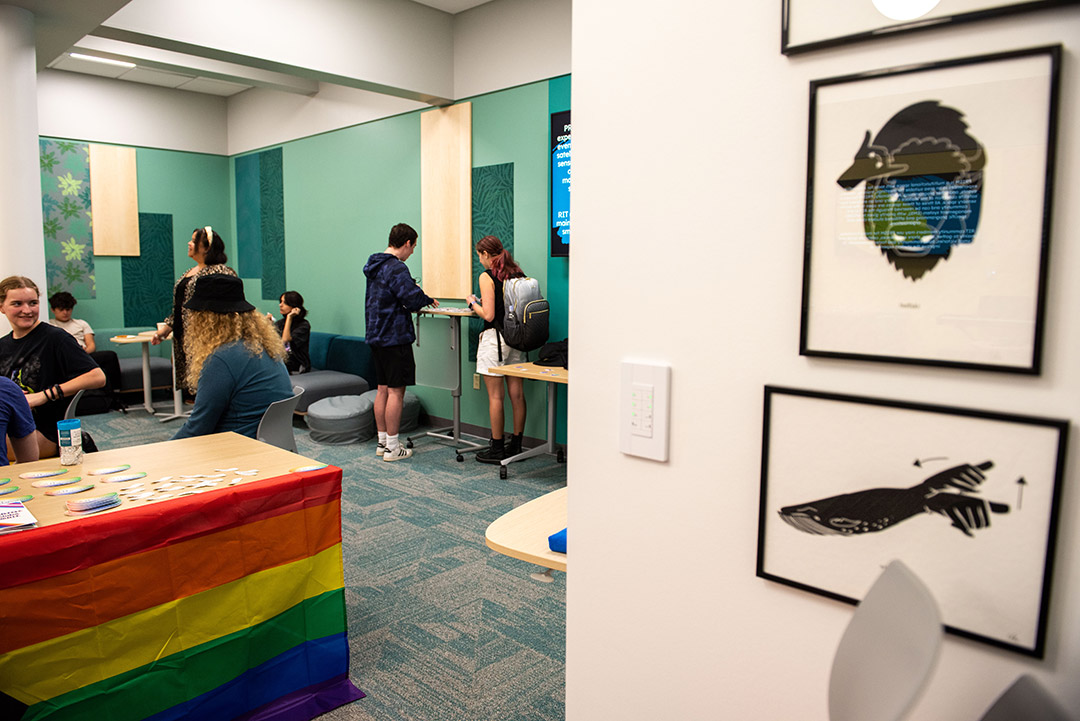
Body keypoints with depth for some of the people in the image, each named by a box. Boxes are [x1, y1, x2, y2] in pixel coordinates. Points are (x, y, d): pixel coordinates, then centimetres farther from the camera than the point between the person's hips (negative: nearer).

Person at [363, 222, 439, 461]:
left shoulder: (375, 266, 14)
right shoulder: (396, 268, -16)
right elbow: (413, 299, -23)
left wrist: (418, 296, 13)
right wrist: (428, 300, -2)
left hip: (376, 335, 10)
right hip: (395, 337, -9)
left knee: (382, 389, 14)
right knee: (395, 391, -3)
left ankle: (382, 442, 22)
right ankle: (392, 447, 2)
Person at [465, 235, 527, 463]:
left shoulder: (487, 276, -10)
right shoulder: (518, 273, 9)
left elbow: (489, 315, -16)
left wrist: (473, 303, 3)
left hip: (495, 338, -7)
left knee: (495, 396, -1)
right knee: (517, 393, 9)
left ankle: (497, 449, 6)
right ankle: (516, 444, 18)